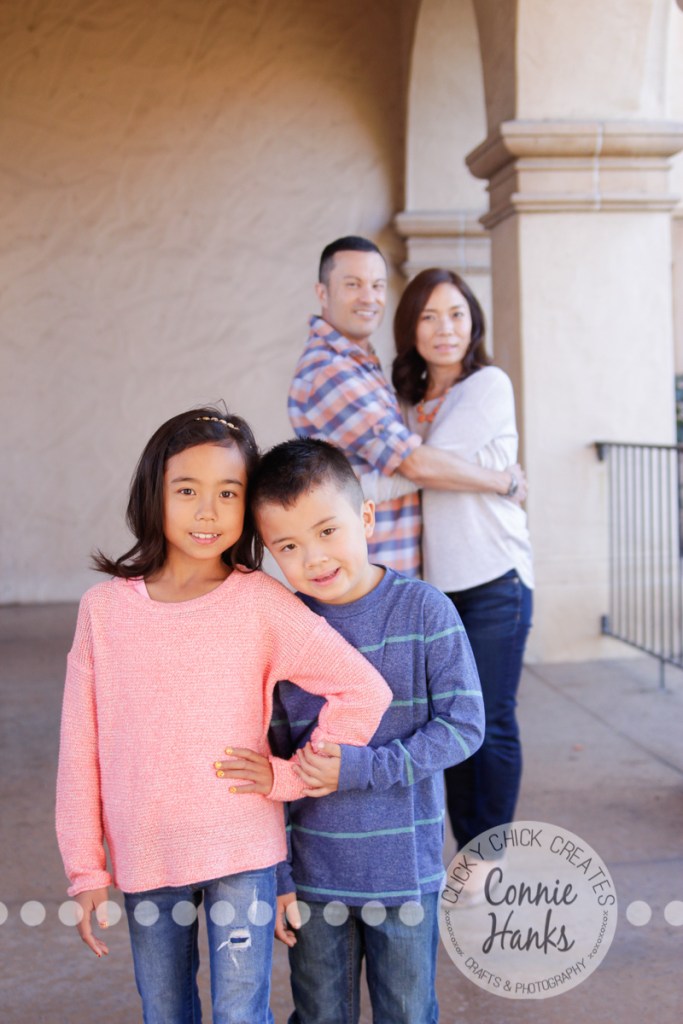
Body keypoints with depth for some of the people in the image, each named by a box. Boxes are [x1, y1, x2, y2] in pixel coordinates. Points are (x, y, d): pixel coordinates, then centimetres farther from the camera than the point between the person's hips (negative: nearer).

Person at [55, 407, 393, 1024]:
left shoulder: (262, 604, -9)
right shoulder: (105, 609, -2)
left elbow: (366, 693, -11)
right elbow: (80, 750, 2)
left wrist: (285, 774, -10)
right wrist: (86, 871, 2)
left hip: (242, 855, -2)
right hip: (143, 858, 3)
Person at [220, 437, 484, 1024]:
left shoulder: (422, 610, -11)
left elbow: (463, 726, -11)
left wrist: (363, 768, -21)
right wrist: (275, 877, -1)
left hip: (406, 870, -1)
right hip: (313, 873, 2)